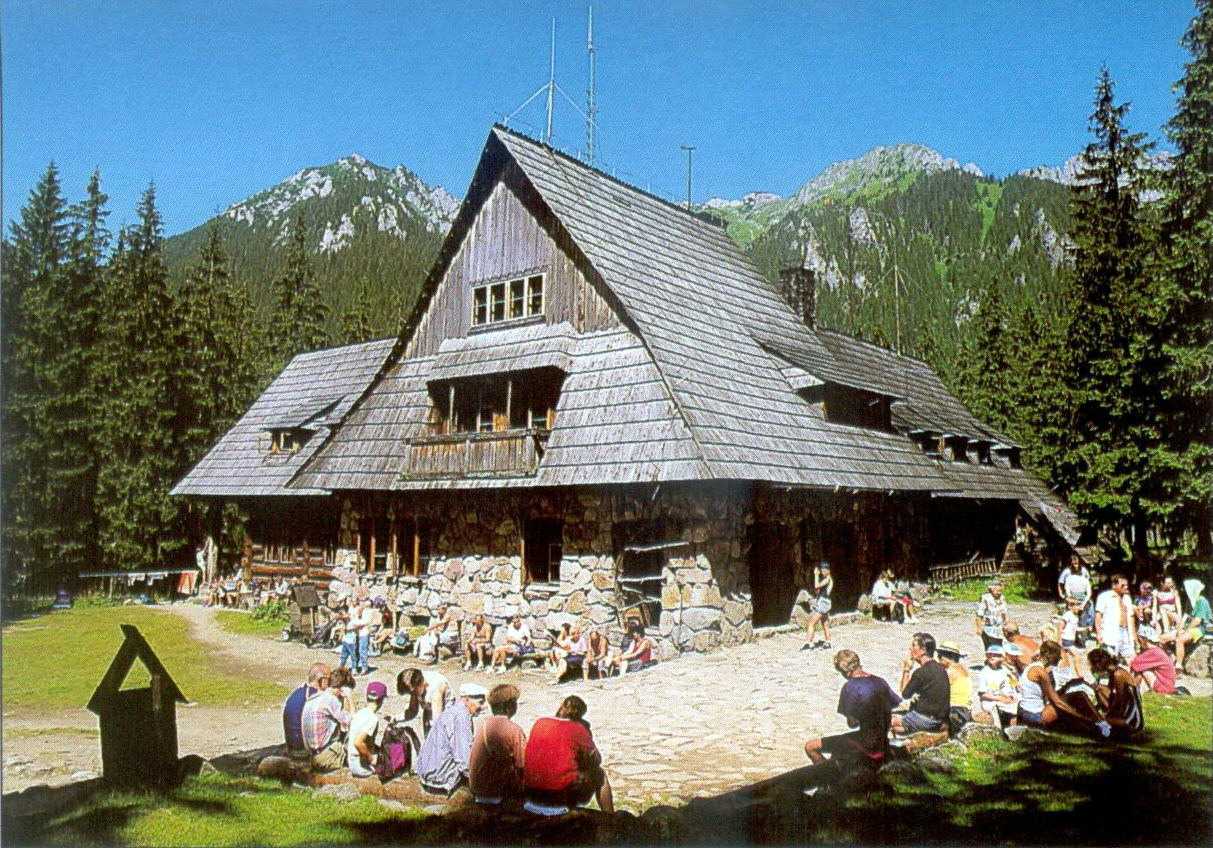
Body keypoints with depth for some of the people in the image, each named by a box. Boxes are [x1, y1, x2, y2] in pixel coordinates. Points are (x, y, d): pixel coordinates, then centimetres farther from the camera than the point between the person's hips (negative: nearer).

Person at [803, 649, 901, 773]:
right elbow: (898, 702, 14)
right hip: (883, 741, 8)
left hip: (866, 744, -8)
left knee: (810, 747, -2)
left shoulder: (850, 686, -16)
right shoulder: (880, 681, 2)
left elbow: (852, 723, -15)